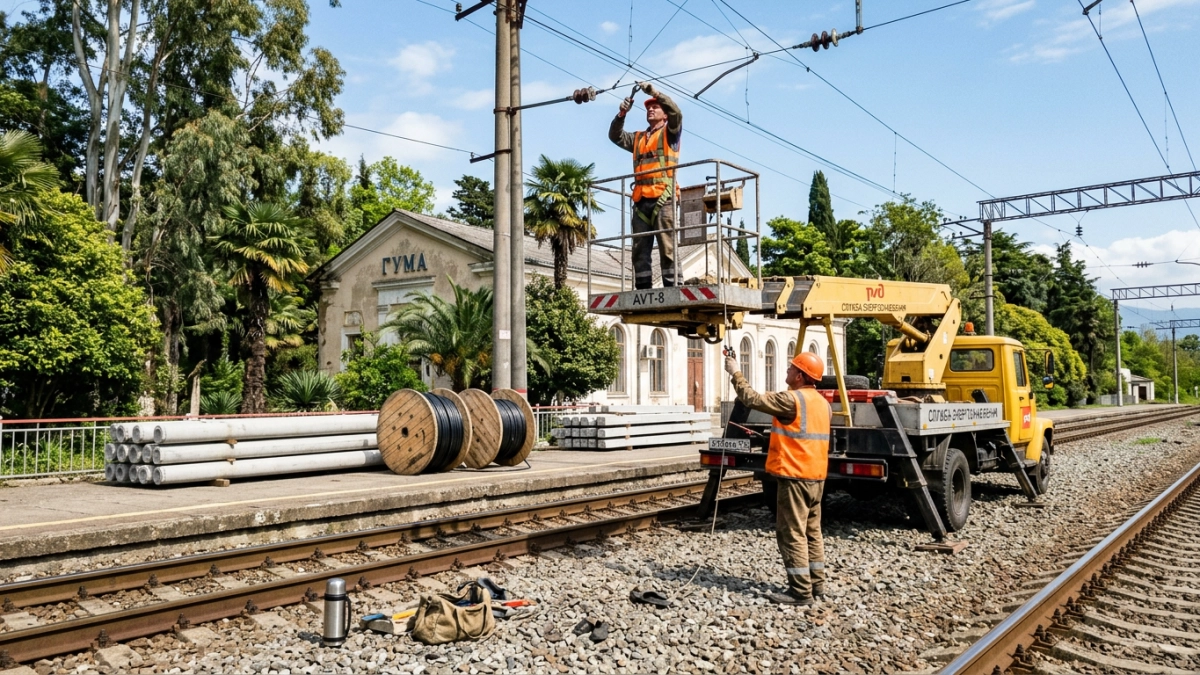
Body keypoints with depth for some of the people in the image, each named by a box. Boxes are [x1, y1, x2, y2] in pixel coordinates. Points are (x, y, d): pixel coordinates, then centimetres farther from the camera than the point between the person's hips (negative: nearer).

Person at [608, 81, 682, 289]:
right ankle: (642, 290, 1)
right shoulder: (638, 138, 26)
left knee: (666, 246, -10)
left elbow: (676, 112, -5)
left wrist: (654, 92, -10)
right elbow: (615, 136, 15)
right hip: (641, 199, 5)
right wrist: (622, 114, 0)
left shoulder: (670, 133, 13)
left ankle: (671, 287, -12)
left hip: (663, 197, -5)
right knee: (640, 248, 0)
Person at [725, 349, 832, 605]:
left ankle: (801, 591, -2)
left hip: (795, 476, -9)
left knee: (792, 534, -4)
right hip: (816, 476, 9)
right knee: (812, 531, 15)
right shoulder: (823, 403, 11)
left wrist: (736, 373, -2)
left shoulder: (791, 399, -17)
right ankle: (817, 584, 20)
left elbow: (753, 399, -13)